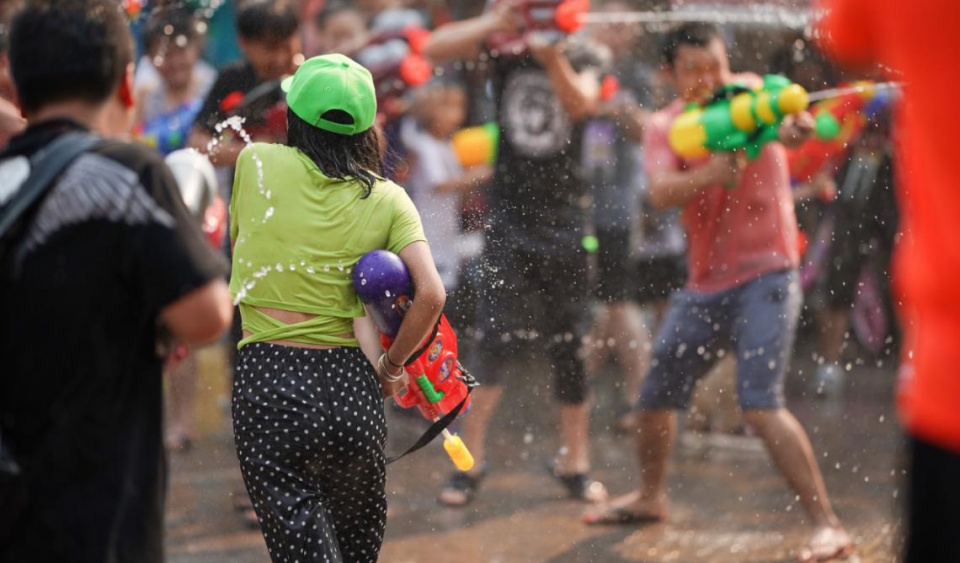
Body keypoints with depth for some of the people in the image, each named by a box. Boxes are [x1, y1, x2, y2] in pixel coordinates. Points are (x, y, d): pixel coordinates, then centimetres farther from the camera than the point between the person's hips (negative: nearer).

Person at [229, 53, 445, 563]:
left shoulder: (257, 163, 0)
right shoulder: (387, 199, 2)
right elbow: (431, 294, -9)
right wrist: (392, 366, 5)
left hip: (267, 384, -2)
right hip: (349, 383, 2)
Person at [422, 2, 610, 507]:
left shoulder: (583, 55, -1)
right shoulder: (503, 48, 1)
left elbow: (581, 102, -21)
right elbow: (433, 48, -13)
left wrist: (553, 57, -39)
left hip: (564, 218, 0)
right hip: (509, 216, 0)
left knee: (569, 347, 5)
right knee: (494, 343, -6)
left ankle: (574, 463, 17)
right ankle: (470, 461, 2)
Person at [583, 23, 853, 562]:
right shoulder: (665, 126, 0)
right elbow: (661, 192, -19)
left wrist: (787, 124, -56)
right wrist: (709, 175, -39)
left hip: (766, 274, -5)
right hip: (705, 283, 6)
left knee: (762, 405, -19)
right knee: (656, 396, 15)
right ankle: (651, 496, 41)